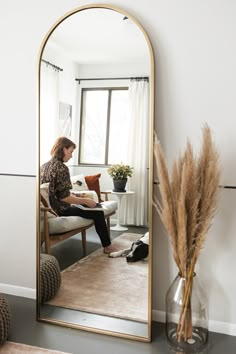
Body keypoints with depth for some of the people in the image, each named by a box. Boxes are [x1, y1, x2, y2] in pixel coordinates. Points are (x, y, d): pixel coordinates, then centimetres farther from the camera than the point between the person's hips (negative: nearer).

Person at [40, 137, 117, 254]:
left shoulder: (44, 166, 6)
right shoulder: (62, 168, -20)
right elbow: (64, 197, -23)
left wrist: (73, 195, 18)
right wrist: (85, 201, -12)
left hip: (48, 208, 9)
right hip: (60, 210, -9)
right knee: (98, 212, 3)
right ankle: (107, 246, 18)